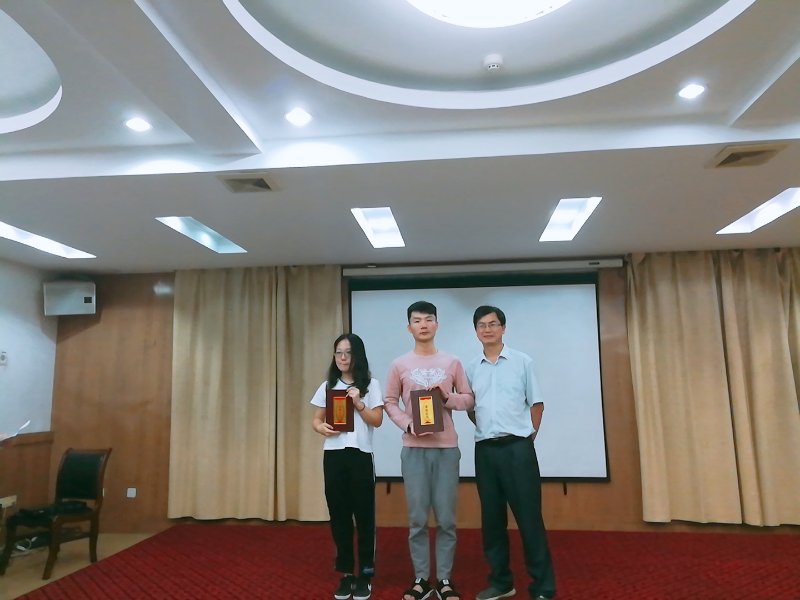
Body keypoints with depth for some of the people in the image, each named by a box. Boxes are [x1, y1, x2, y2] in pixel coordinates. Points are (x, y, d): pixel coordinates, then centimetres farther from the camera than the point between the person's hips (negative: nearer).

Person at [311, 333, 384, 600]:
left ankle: (365, 575, 16)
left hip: (360, 455, -3)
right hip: (333, 456, 3)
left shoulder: (370, 385, 2)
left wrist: (358, 403, -17)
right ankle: (346, 574, 21)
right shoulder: (327, 386, 10)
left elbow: (377, 420, -3)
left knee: (364, 515, 2)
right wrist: (321, 428, -12)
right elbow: (316, 419, 10)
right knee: (339, 516, 8)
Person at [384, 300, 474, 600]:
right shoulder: (400, 365, 3)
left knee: (446, 517, 4)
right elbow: (389, 402, 6)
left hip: (446, 447, 0)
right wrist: (407, 424, -9)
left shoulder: (452, 363, 5)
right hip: (414, 448, 0)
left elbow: (469, 399, 8)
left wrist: (448, 398, -11)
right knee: (417, 518, 5)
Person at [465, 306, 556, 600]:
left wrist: (527, 437, 3)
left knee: (529, 517, 0)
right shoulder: (471, 367, 8)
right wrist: (487, 430, 8)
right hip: (485, 449, 3)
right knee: (492, 518, 10)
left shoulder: (522, 361, 1)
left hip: (517, 447, -3)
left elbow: (536, 404, 5)